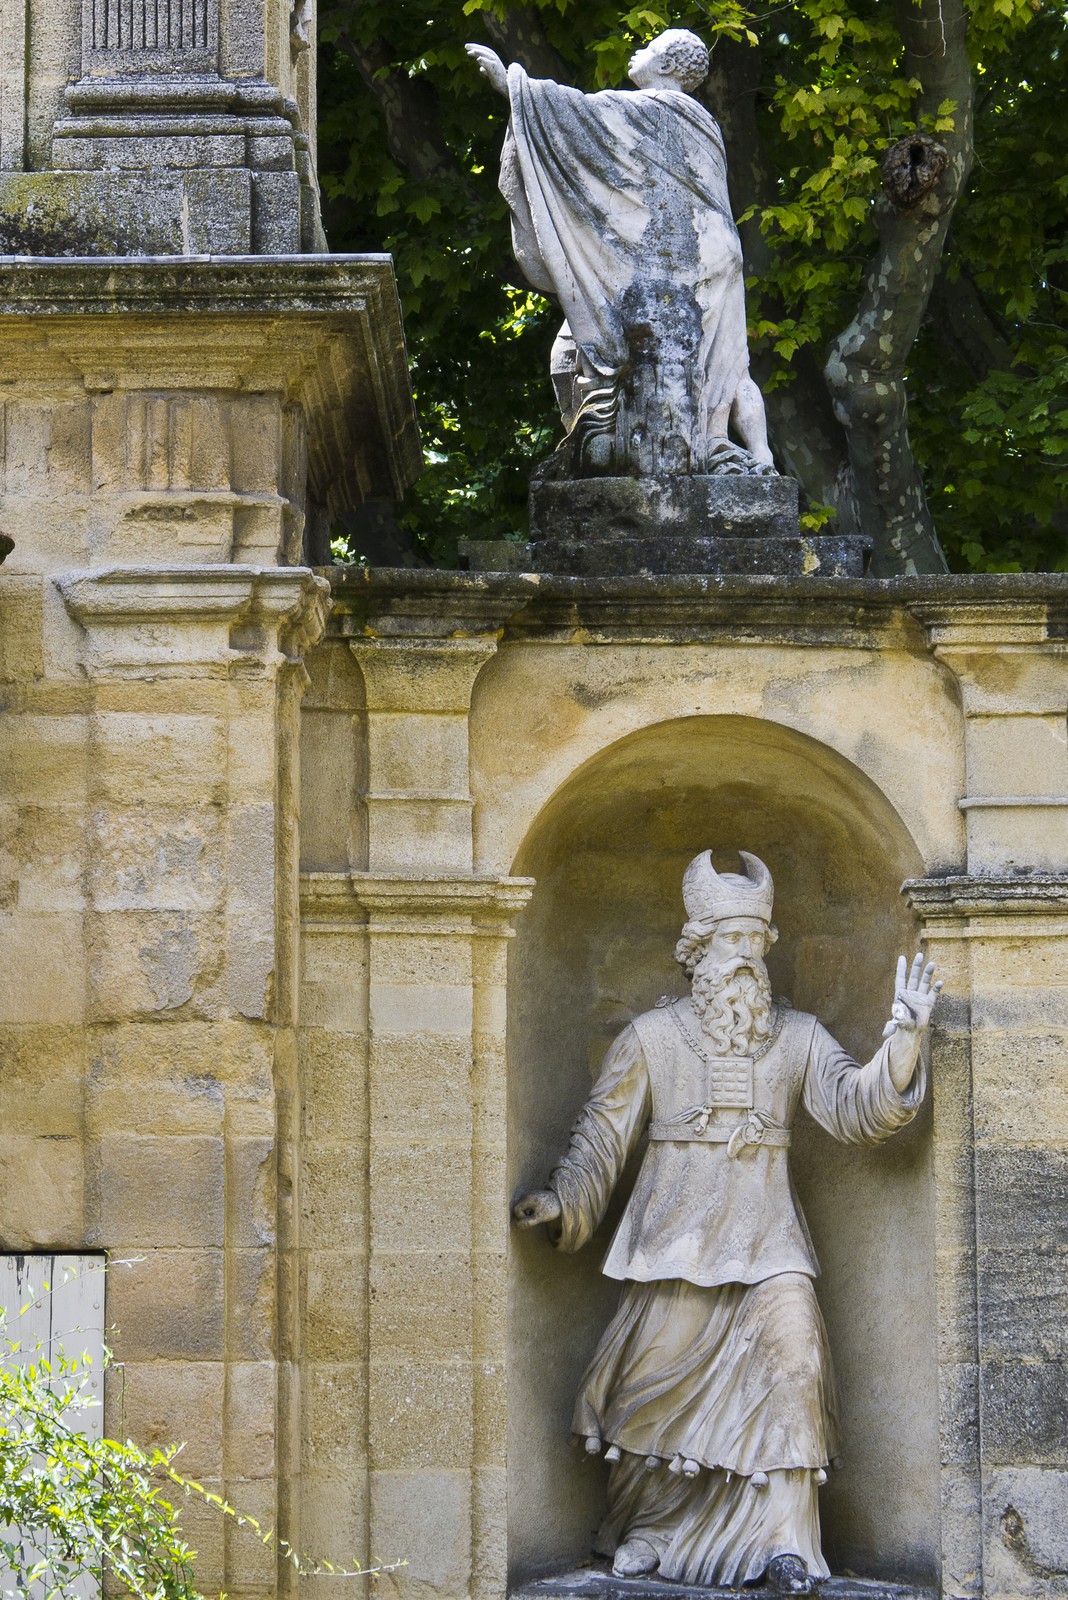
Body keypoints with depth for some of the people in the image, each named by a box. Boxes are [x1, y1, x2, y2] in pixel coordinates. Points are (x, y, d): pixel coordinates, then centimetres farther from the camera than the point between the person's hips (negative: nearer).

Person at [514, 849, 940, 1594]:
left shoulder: (799, 1037, 11)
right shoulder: (651, 1036, 7)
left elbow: (856, 1108, -2)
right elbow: (603, 1134, 7)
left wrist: (902, 1042, -17)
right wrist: (561, 1200, -7)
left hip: (766, 1240, 0)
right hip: (675, 1236, 0)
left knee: (791, 1355, -18)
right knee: (660, 1382, -2)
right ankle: (646, 1531, 20)